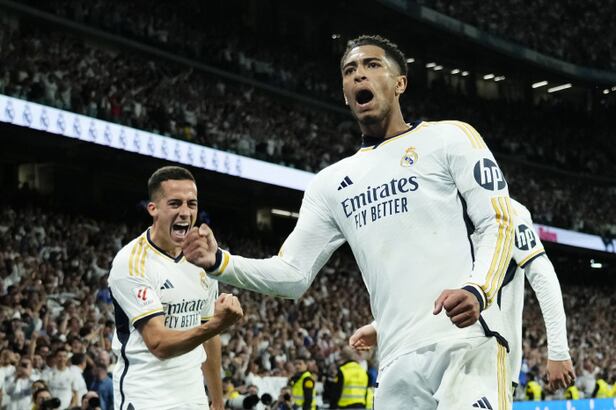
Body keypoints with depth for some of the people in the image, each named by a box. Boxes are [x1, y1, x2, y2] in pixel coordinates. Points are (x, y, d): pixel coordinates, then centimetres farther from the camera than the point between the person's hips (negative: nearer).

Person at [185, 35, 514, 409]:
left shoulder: (449, 137, 7)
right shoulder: (332, 183, 21)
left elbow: (498, 223, -1)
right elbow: (293, 274, 18)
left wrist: (477, 290, -21)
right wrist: (220, 262, 1)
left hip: (467, 343, -5)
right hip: (400, 362, 5)